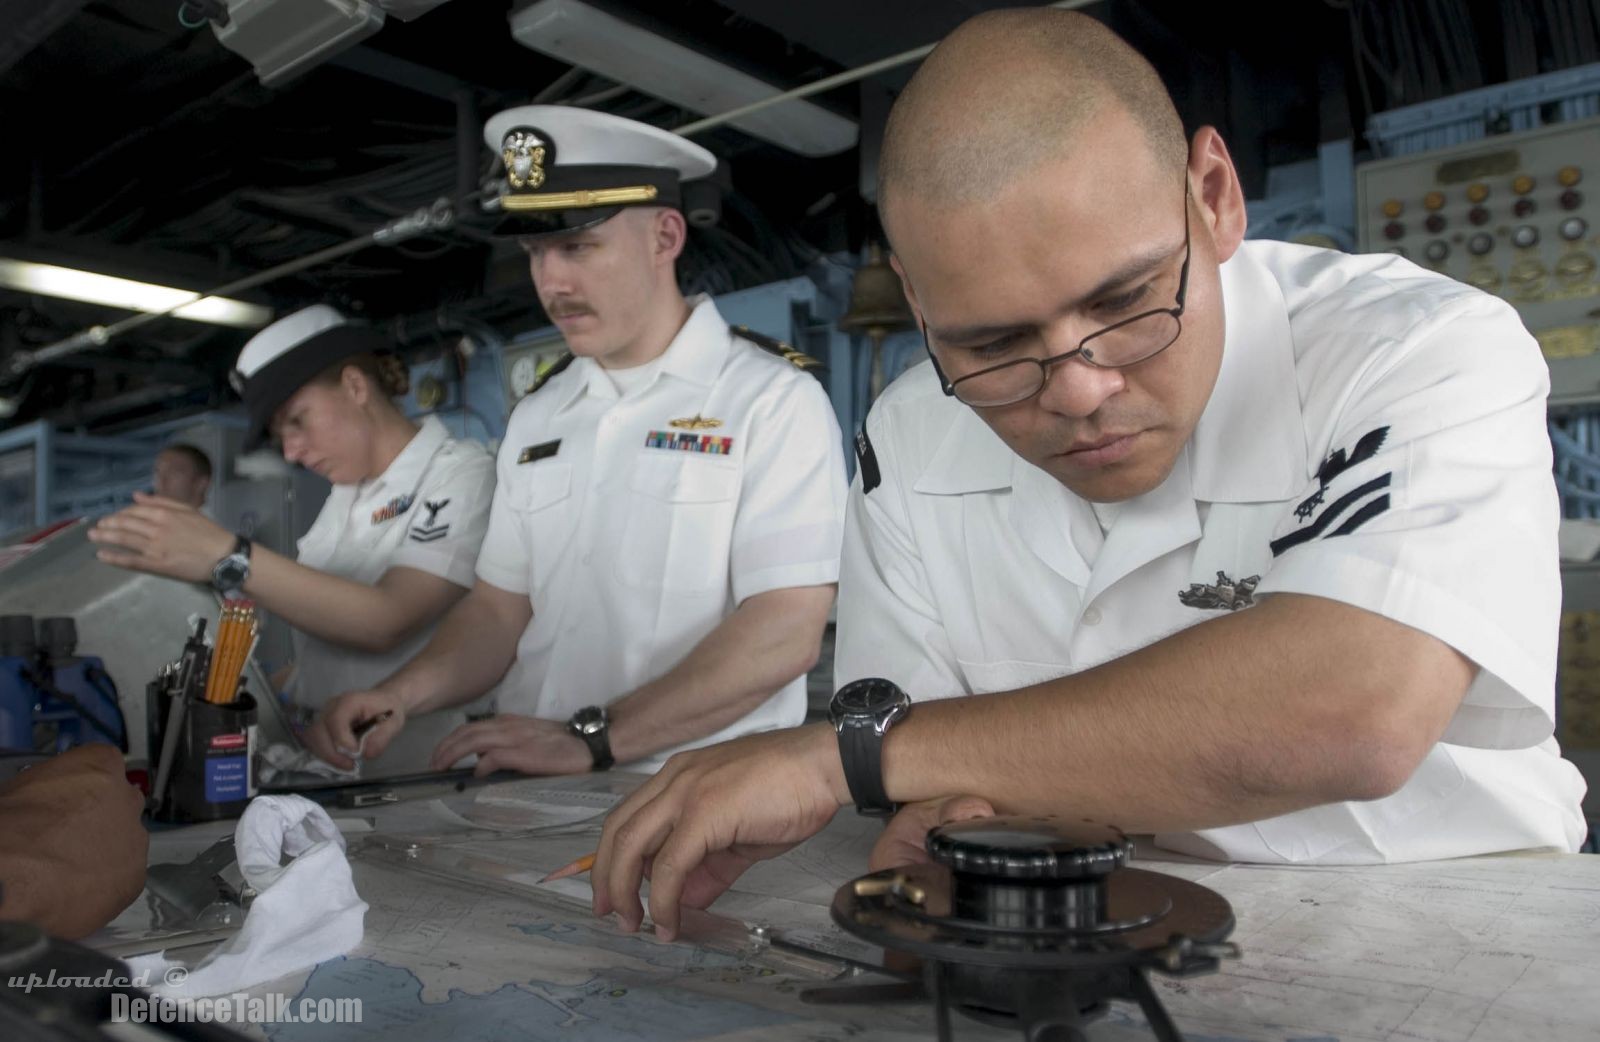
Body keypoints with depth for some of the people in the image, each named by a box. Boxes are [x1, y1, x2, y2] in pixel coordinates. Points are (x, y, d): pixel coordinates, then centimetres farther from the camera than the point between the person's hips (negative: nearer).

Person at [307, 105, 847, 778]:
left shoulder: (773, 400, -6)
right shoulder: (536, 417, 17)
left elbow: (783, 635, -15)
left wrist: (590, 740, -18)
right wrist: (404, 695, 1)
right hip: (533, 797, 5)